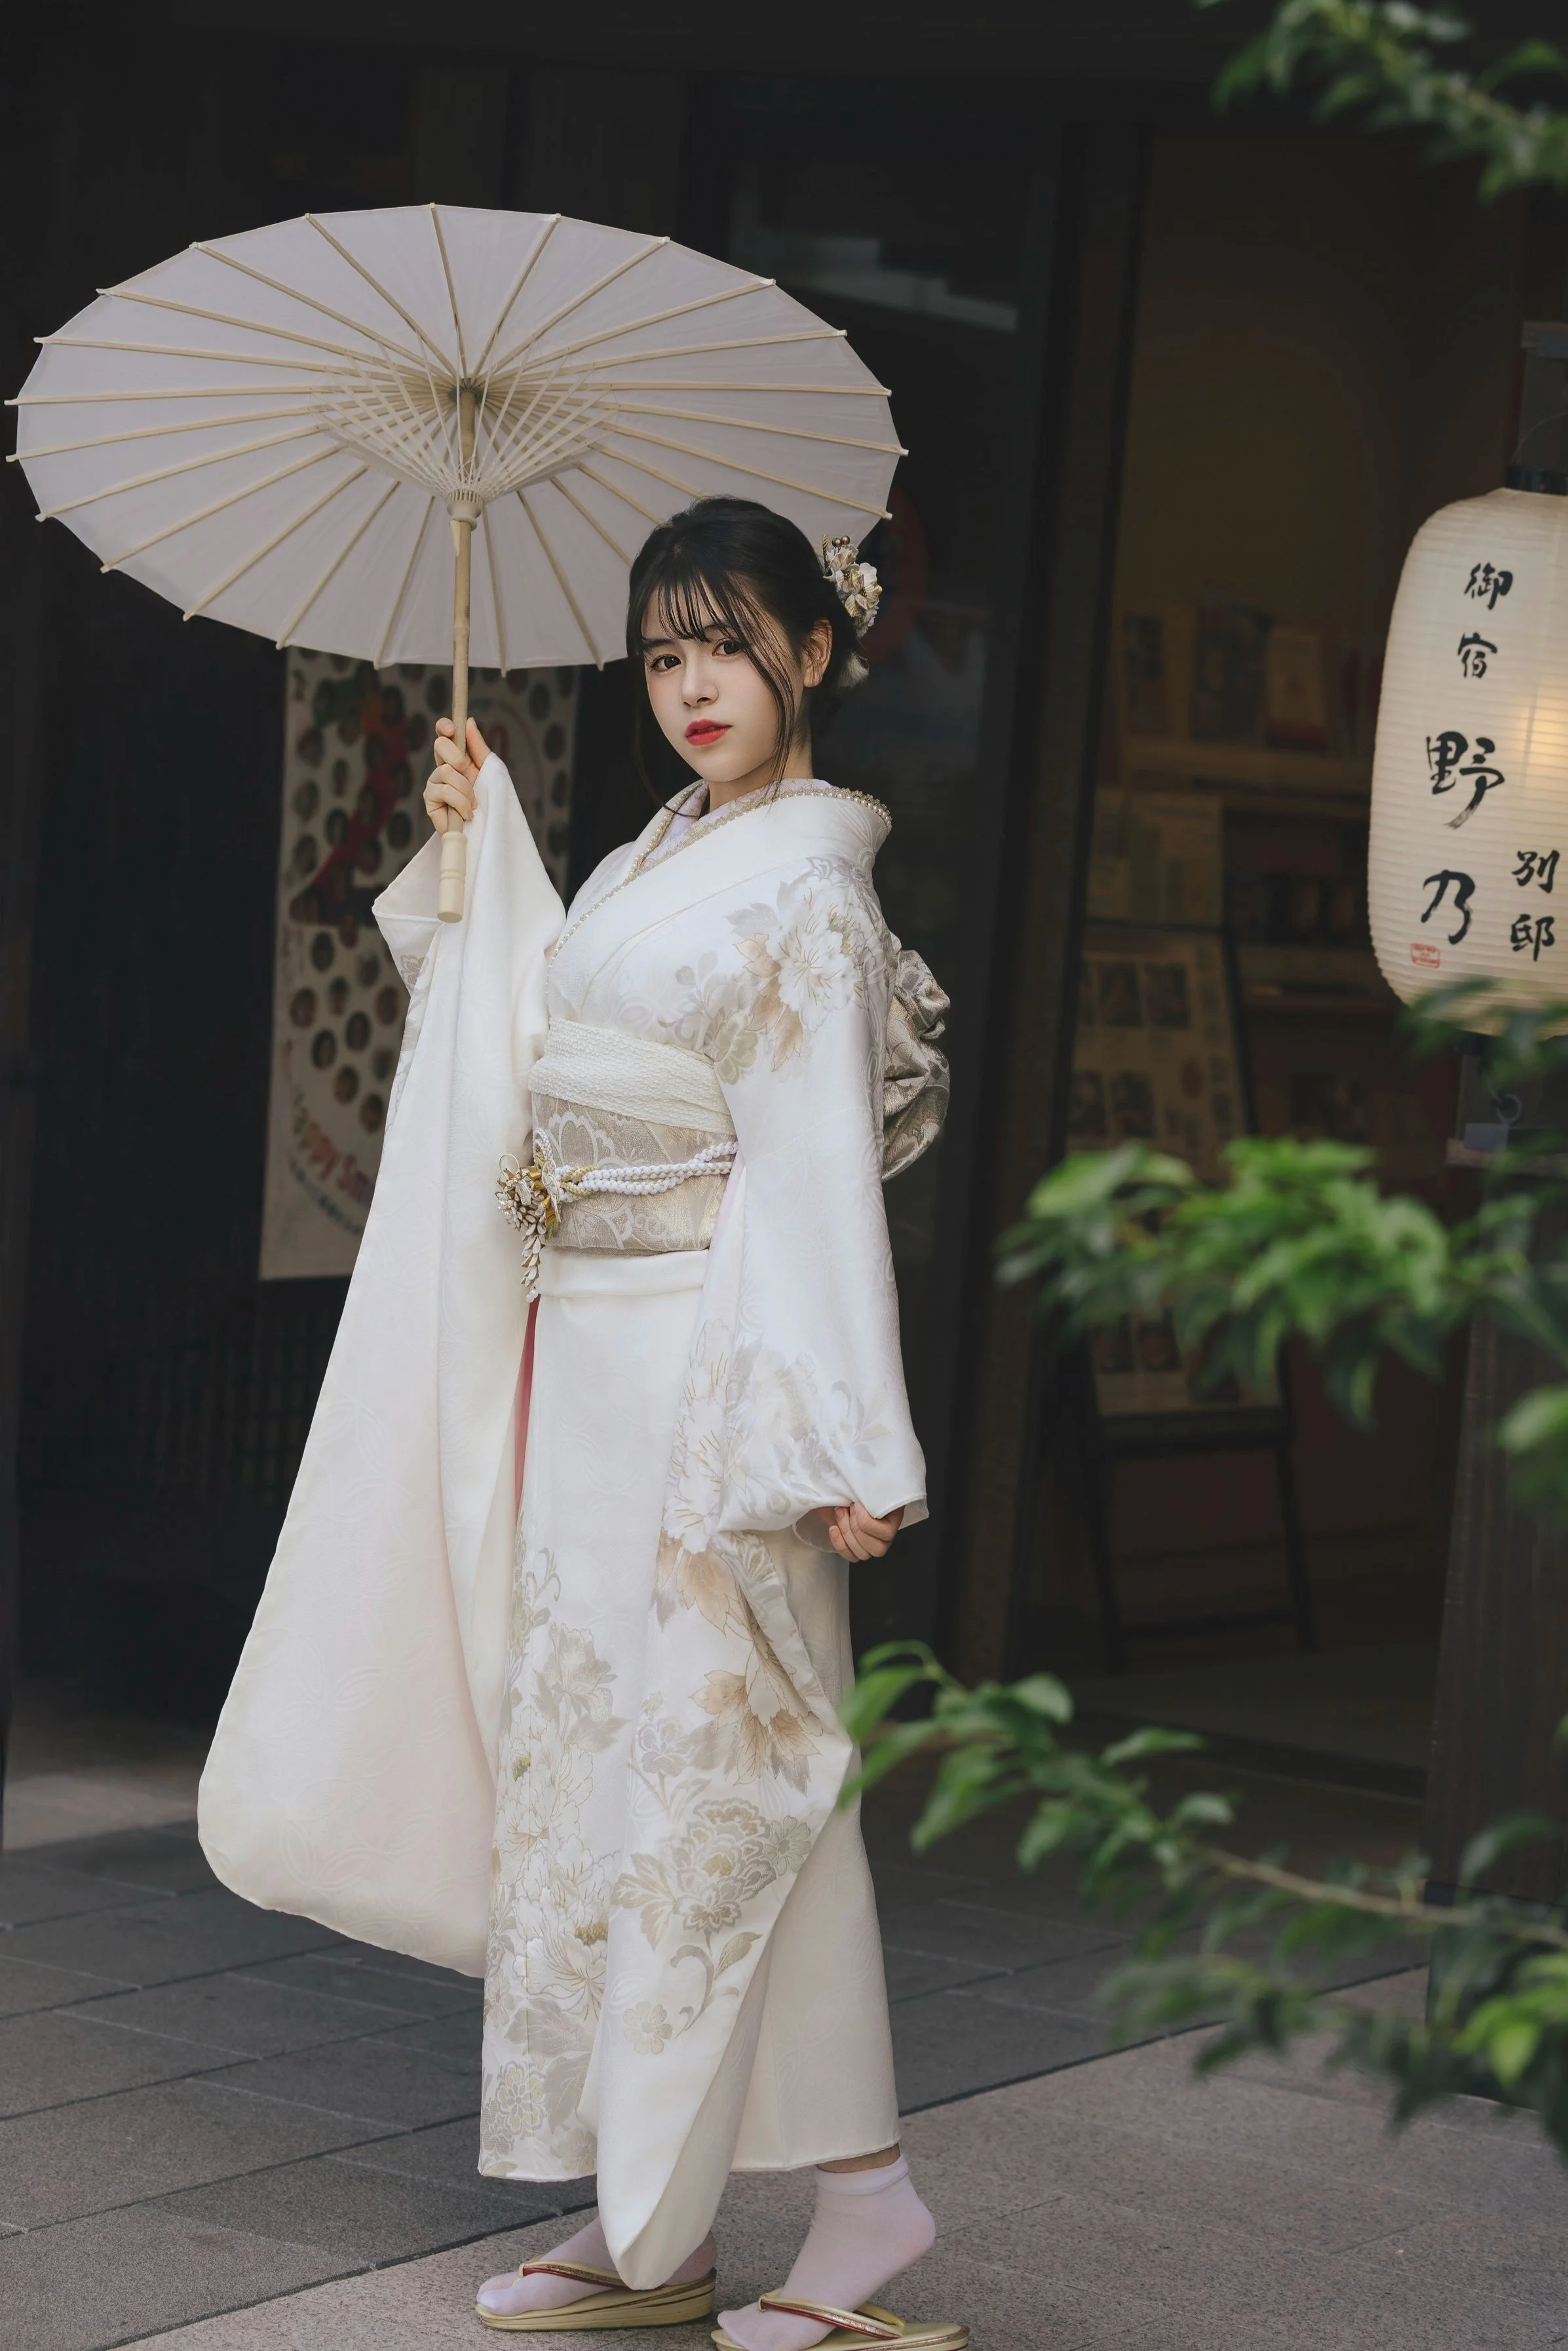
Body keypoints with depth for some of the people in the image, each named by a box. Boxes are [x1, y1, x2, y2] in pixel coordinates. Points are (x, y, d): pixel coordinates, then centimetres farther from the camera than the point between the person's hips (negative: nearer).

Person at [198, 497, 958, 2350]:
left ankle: (862, 2195, 2)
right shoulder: (657, 862, 14)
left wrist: (847, 1450, -20)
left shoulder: (807, 897, -12)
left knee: (711, 1770, -7)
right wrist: (481, 841, 21)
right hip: (583, 1369, 9)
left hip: (702, 1387, -9)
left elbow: (821, 1176, -17)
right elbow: (550, 1046, 28)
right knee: (594, 1766, 10)